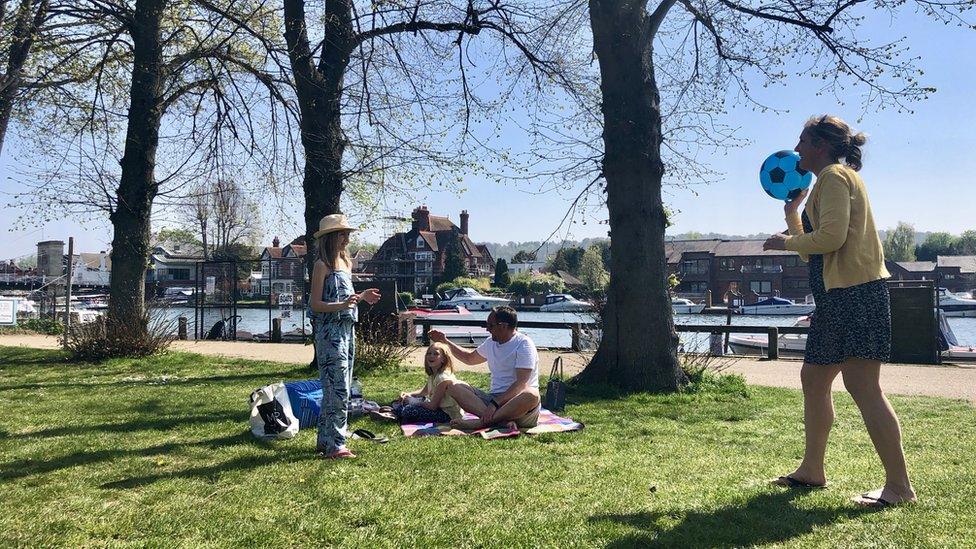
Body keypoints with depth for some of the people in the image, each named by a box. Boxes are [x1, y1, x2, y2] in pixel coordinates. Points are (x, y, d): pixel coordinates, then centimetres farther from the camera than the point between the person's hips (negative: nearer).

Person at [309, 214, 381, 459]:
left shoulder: (345, 262, 15)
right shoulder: (322, 265, -9)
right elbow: (315, 304, -13)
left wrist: (361, 297, 7)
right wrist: (343, 305, -26)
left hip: (347, 329, 9)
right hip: (330, 331, -9)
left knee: (338, 389, 12)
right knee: (337, 388, -9)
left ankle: (325, 441, 21)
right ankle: (334, 445, -3)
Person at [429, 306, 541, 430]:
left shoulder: (524, 344, -10)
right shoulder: (491, 343, 14)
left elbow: (521, 383, -20)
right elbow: (469, 358, 33)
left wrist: (495, 404, -29)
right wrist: (446, 342, 25)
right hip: (494, 398, 7)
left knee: (531, 395, -41)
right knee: (454, 387, -13)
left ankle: (481, 422, -39)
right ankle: (501, 420, -32)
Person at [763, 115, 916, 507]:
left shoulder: (834, 176, -7)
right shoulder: (829, 181, 24)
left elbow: (831, 237, -21)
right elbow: (812, 251, 24)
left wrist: (784, 242, -7)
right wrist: (792, 212, 19)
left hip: (855, 293, -11)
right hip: (838, 297, 11)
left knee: (863, 387, -11)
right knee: (813, 378, 14)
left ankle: (899, 485, -5)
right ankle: (812, 470, 22)